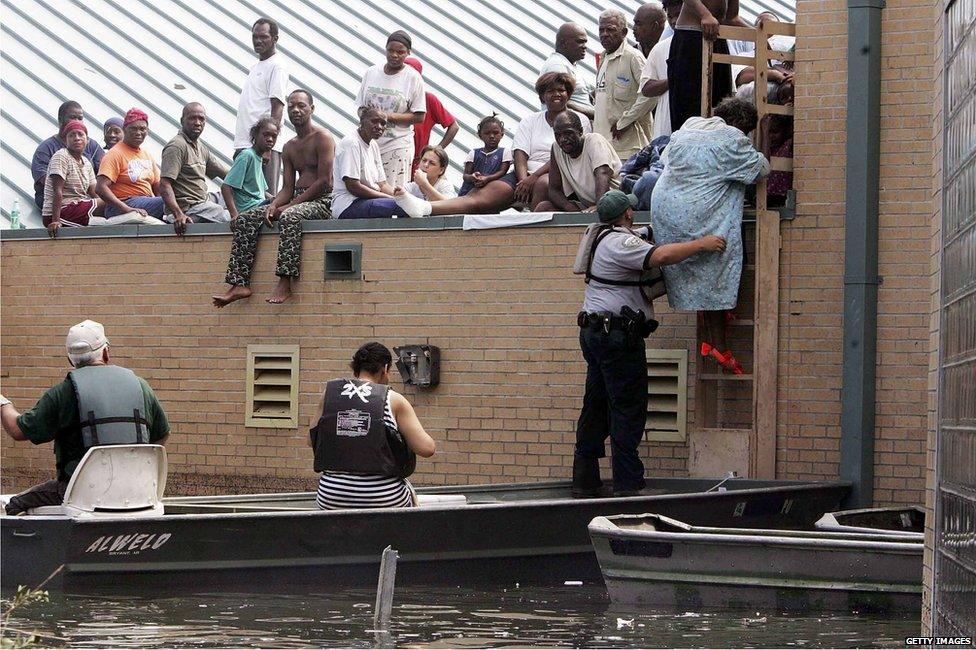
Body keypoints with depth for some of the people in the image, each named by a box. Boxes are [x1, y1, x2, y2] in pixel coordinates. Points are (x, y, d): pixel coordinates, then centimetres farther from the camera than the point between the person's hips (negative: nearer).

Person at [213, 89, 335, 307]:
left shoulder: (322, 138, -4)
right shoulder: (289, 148, 20)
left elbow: (324, 181, -13)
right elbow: (287, 188, 14)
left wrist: (290, 205, -16)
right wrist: (273, 206, -10)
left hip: (322, 201, -8)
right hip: (296, 201, 8)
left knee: (289, 216, -40)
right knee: (245, 220, -9)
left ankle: (285, 282, -44)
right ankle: (240, 283, -20)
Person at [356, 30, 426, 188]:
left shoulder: (413, 78, -1)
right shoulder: (371, 73, 11)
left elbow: (420, 117, -4)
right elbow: (361, 107, 17)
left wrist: (390, 116, -14)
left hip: (397, 145, -4)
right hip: (369, 142, 4)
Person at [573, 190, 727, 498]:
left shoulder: (605, 237, 17)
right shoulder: (620, 242, -14)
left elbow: (649, 235, 31)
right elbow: (661, 256, -29)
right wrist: (701, 245, -19)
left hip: (594, 332, 10)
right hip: (617, 334, -10)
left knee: (595, 407, 12)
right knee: (628, 408, -7)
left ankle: (584, 483, 15)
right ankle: (628, 486, -9)